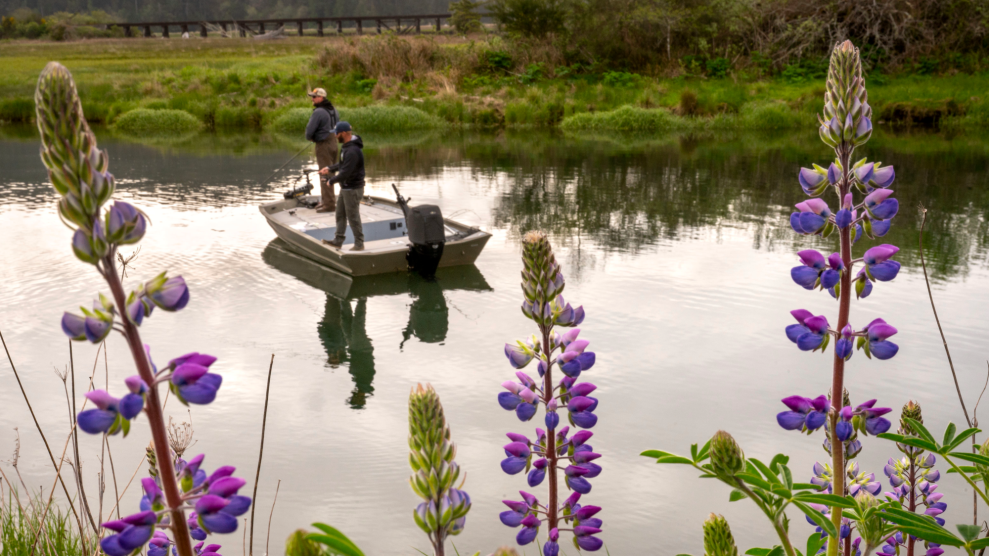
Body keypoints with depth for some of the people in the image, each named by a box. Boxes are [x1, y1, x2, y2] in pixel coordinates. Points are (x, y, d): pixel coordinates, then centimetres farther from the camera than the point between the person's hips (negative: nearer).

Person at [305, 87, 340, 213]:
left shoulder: (319, 112, -17)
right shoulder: (333, 109, 10)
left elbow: (310, 130, -18)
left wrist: (309, 138, 3)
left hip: (323, 145, -9)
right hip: (333, 142, 9)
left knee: (325, 174, -5)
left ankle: (329, 204, -4)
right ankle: (326, 200, 25)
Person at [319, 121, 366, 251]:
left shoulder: (352, 151, -27)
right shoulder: (347, 146, 5)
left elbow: (345, 173, -28)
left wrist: (331, 181, -15)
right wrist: (329, 168, 10)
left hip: (353, 189, -10)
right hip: (345, 188, 10)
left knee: (353, 217, 2)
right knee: (340, 214, 16)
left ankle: (359, 244, 14)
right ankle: (338, 241, 26)